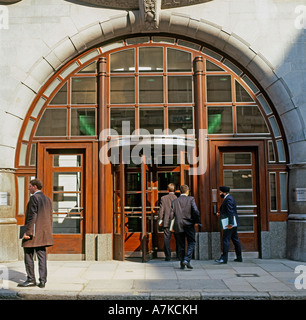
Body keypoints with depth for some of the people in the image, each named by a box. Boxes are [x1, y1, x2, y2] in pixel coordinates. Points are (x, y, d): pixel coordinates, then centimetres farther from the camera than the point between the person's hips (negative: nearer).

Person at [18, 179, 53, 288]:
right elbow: (50, 217, 16)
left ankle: (31, 280, 8)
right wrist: (48, 233, 21)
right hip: (44, 233, 7)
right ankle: (42, 281, 6)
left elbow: (32, 216, -17)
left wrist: (27, 232, -17)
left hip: (33, 233, -7)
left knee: (28, 256, 4)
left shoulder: (34, 198, -10)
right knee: (42, 257, 6)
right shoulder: (47, 199, 14)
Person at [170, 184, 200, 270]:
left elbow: (172, 214, 4)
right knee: (191, 243, 6)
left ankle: (182, 264, 14)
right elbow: (196, 211, -12)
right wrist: (197, 221, 0)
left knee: (181, 245, 10)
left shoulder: (175, 201, 5)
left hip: (178, 226, 3)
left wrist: (172, 227, 13)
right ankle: (187, 259, -12)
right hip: (189, 225, -3)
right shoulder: (191, 199, -3)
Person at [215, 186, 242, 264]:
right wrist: (220, 213, 13)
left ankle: (224, 258, -9)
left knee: (226, 240, -9)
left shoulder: (228, 199, -15)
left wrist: (230, 223, -26)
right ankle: (239, 257, 20)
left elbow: (230, 212, -22)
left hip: (231, 224, -11)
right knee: (235, 240, 14)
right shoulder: (229, 198, 17)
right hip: (233, 223, 11)